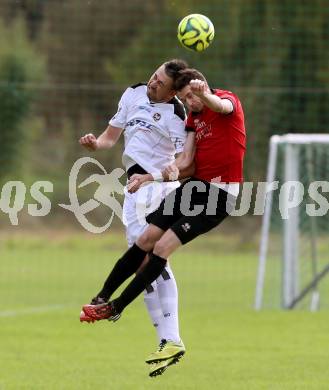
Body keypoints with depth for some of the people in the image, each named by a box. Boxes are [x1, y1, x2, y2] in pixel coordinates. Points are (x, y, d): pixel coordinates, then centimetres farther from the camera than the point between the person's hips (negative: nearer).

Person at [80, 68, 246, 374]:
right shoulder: (193, 117, 15)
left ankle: (116, 308, -3)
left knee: (162, 248, -12)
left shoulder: (228, 99, -9)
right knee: (145, 239, 1)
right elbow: (185, 159, 12)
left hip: (220, 192, -8)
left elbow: (221, 106, -36)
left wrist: (205, 94, -60)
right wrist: (150, 176, -1)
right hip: (196, 185, 8)